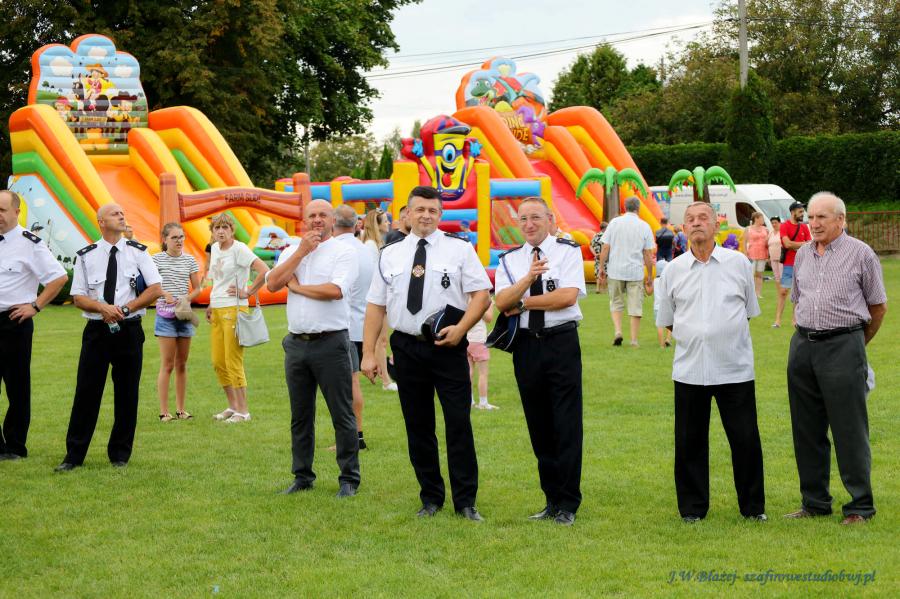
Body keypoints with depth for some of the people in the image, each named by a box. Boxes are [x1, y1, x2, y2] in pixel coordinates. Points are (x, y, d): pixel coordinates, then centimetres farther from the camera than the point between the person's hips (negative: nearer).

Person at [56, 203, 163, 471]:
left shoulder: (138, 252, 3)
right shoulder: (86, 256, 2)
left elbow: (155, 289, -1)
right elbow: (78, 297, 2)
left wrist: (124, 309, -11)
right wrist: (103, 308, -16)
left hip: (129, 330, 1)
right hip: (97, 330, 0)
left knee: (127, 394, 5)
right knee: (86, 392, -1)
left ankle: (120, 454, 16)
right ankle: (74, 455, 5)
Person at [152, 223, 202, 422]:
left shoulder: (189, 260, 8)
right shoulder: (157, 259, -2)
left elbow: (197, 288, 9)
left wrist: (186, 299, -9)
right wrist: (164, 294, -20)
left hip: (185, 315, 4)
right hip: (166, 315, -4)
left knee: (182, 364, 8)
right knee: (167, 365, -5)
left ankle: (180, 409, 15)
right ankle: (164, 411, -2)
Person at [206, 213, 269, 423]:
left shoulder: (238, 249, -13)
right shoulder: (214, 248, 12)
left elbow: (264, 270, -23)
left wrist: (248, 292, -16)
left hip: (234, 309, -9)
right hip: (217, 311, 9)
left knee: (233, 362, -6)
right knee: (218, 362, 11)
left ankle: (243, 411, 2)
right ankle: (233, 406, 23)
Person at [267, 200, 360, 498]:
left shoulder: (343, 252, -3)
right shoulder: (291, 252, 13)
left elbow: (335, 290, -18)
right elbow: (272, 283, -2)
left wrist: (296, 285, -6)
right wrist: (302, 251, -5)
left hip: (331, 342, -5)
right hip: (296, 343, 5)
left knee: (342, 414, -1)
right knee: (300, 416, 12)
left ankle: (349, 479, 6)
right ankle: (302, 476, 22)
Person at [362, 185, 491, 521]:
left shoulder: (459, 249, 2)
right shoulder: (390, 255, 9)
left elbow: (481, 294, -2)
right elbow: (375, 305, 7)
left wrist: (460, 329, -17)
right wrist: (368, 353, 0)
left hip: (448, 346, -3)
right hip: (406, 348, 3)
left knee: (459, 424, -3)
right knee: (417, 426, 8)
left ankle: (466, 502, 5)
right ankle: (430, 498, 19)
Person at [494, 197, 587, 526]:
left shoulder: (568, 252, 1)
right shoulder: (509, 260, 11)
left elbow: (568, 296, -13)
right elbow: (502, 301, -3)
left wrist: (522, 303, -8)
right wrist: (528, 278, -19)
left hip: (561, 342, -4)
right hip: (526, 346, 4)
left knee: (567, 425, -4)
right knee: (539, 425, 8)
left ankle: (568, 505, 3)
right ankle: (552, 499, 18)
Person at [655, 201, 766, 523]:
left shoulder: (738, 263, 3)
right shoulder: (673, 270, 6)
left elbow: (749, 312, 13)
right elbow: (667, 320, 15)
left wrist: (727, 338, 9)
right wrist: (693, 337, 7)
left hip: (735, 367, -1)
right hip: (689, 369, 1)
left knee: (745, 439, 1)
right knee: (689, 442, 5)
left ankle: (753, 506, 14)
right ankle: (692, 507, 17)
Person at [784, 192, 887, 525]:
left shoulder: (860, 254, -3)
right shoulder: (802, 255, 13)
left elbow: (878, 305, 5)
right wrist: (804, 337, 16)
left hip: (843, 345, -6)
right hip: (803, 345, 6)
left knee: (850, 431, -4)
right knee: (807, 430, 9)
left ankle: (860, 507, 4)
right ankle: (815, 502, 19)